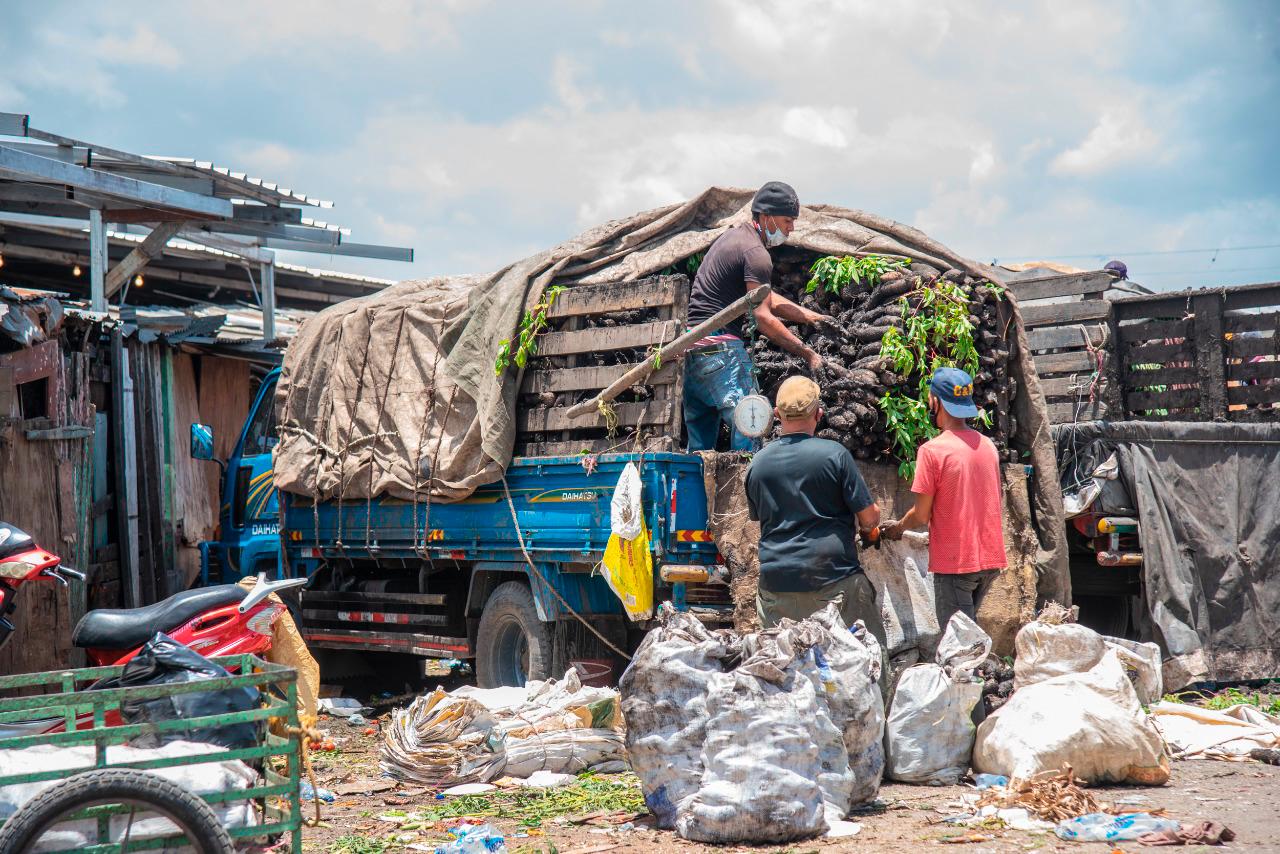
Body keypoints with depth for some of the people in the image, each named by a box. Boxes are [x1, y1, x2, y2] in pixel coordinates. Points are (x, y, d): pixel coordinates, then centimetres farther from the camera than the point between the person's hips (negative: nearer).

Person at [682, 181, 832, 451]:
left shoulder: (733, 236, 21)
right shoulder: (755, 253, -10)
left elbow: (764, 297, 27)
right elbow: (763, 318, -16)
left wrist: (810, 316, 21)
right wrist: (807, 354, -12)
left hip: (690, 345, 10)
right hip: (720, 347, -10)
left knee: (700, 442, 11)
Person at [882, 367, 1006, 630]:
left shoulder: (932, 450, -13)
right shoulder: (987, 446, 7)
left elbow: (921, 516, -11)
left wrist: (897, 527, 10)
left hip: (954, 562, -6)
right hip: (990, 559, 6)